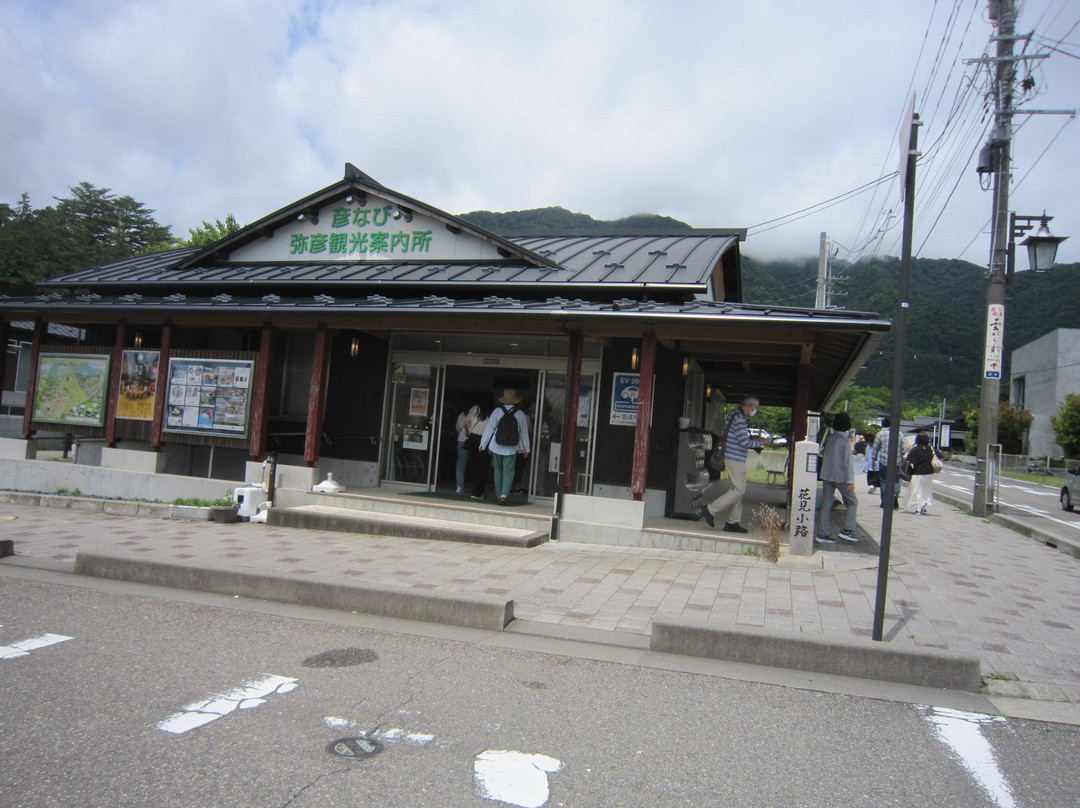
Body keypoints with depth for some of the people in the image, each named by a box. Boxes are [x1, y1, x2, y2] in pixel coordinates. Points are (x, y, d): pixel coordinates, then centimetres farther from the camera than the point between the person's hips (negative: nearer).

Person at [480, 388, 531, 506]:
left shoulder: (497, 411, -5)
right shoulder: (520, 414, -3)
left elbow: (490, 428, -2)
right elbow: (524, 433, 5)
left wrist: (484, 445, 8)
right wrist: (526, 449, 16)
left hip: (496, 447, 1)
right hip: (512, 448, -1)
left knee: (498, 471, 14)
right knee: (508, 472, 1)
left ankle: (499, 495, 23)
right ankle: (504, 495, -14)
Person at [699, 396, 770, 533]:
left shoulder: (737, 416, 17)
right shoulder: (739, 419, -16)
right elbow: (744, 442, -19)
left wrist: (753, 438, 15)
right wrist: (761, 443, -7)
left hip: (734, 458, 11)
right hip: (735, 458, -11)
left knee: (739, 490, 12)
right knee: (739, 490, -9)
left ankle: (732, 523, 14)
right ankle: (710, 510, -8)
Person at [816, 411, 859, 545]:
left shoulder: (829, 437, 6)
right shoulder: (845, 440, -11)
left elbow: (823, 453, 14)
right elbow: (848, 461, -14)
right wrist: (850, 481, -14)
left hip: (826, 475, 6)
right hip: (840, 476, -6)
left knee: (826, 504, 7)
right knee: (852, 502, 9)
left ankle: (822, 534, 6)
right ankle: (847, 530, 1)